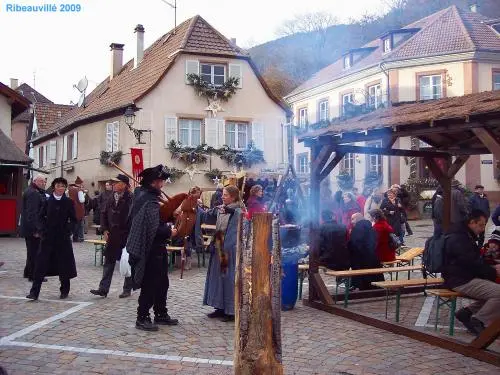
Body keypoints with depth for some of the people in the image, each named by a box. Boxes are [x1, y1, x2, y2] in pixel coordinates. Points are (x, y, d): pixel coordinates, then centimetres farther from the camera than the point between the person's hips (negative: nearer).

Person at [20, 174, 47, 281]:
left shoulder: (38, 192, 16)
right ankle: (33, 275, 2)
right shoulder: (33, 193, -18)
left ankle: (28, 272, 29)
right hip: (33, 228, -11)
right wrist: (35, 229, -26)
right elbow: (32, 213, -25)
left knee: (32, 251, 19)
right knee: (34, 251, -4)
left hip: (30, 228, 11)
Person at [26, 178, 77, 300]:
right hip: (48, 236, 1)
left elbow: (73, 220, 4)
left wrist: (68, 230, -9)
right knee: (41, 264, -2)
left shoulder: (68, 202, 1)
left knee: (64, 264, 6)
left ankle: (64, 291, 21)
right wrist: (41, 229, -6)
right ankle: (34, 292, 1)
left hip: (63, 237, -1)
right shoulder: (48, 201, 3)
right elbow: (41, 217, 8)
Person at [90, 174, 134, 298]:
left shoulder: (130, 199, -14)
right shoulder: (111, 198, 7)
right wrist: (105, 230, 6)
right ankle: (103, 289, 13)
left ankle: (127, 289, 18)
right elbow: (103, 213, 14)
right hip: (112, 236, 6)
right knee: (109, 262, 8)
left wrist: (130, 234, -17)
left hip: (126, 237, -6)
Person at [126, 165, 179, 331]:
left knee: (161, 282, 18)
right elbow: (154, 228, -27)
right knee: (150, 285, 0)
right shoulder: (149, 200, -21)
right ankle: (142, 318, 12)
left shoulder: (143, 194, 9)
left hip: (156, 249, 10)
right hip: (150, 250, -10)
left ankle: (161, 314, 30)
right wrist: (170, 232, -13)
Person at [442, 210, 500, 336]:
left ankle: (468, 312, 9)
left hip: (467, 277, 11)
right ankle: (477, 321, -8)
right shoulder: (458, 239, -17)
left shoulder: (466, 236, 18)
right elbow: (471, 263, -21)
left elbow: (476, 260, 22)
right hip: (461, 281, -11)